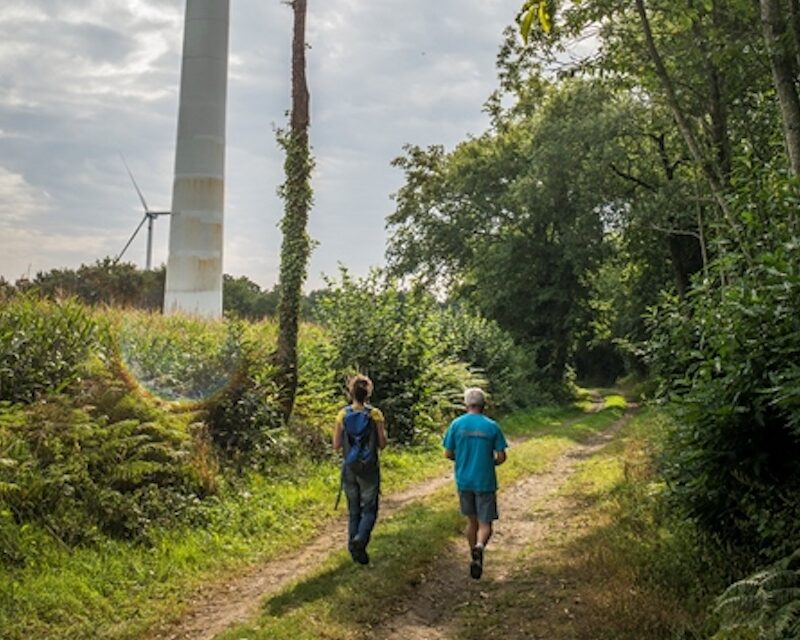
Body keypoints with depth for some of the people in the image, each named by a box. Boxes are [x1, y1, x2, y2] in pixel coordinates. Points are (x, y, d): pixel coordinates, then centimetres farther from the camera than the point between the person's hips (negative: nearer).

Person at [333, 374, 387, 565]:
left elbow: (336, 445, -1)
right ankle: (360, 539, -17)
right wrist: (382, 430, 10)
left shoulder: (343, 415, -4)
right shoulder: (375, 414, -10)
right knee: (369, 510, 7)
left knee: (353, 511, 16)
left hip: (350, 469, 3)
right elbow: (382, 444, -7)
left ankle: (354, 548, 17)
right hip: (369, 469, -2)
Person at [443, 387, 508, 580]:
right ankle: (479, 546, -27)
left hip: (464, 482, 3)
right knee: (485, 524, 3)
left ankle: (474, 558, 28)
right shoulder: (492, 426, -7)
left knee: (472, 521, 19)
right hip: (485, 482, -2)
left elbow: (448, 454, 0)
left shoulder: (456, 424, -3)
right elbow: (501, 457, -5)